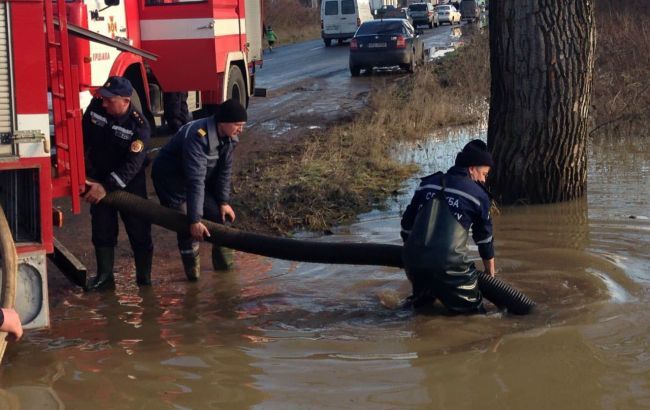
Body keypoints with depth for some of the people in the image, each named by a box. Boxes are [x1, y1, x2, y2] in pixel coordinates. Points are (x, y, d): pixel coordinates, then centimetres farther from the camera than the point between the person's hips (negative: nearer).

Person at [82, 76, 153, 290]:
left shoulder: (139, 126, -26)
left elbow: (133, 164, -30)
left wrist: (107, 187, -35)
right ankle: (104, 276, 11)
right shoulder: (96, 106, -13)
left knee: (138, 229, 2)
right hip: (99, 178, 4)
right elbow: (83, 138, 1)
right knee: (102, 230, 4)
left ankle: (144, 276, 15)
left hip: (130, 182, -4)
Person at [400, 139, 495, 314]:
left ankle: (421, 299, 8)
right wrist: (490, 269, 32)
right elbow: (484, 236, 17)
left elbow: (407, 223, 20)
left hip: (413, 261, 5)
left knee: (422, 301, 32)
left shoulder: (428, 183, 16)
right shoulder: (478, 194, 4)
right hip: (449, 265, -5)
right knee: (472, 309, 8)